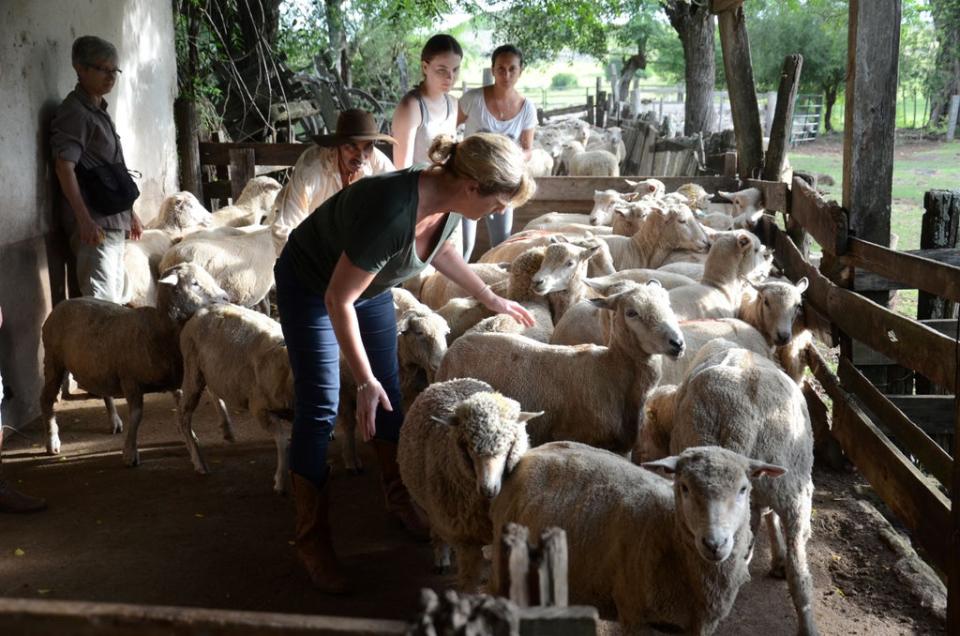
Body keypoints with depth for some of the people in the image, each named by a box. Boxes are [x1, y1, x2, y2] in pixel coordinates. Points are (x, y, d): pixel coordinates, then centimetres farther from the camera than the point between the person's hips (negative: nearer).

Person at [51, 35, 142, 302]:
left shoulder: (99, 110, 17)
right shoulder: (75, 112, -11)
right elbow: (64, 167, -21)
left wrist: (129, 211, 26)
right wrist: (84, 219, -28)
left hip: (113, 221, 10)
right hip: (94, 224, -10)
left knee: (114, 299, 13)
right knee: (102, 302, -14)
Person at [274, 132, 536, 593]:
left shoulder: (448, 205, -18)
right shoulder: (391, 213, -42)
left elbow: (440, 251, 8)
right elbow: (338, 301, -32)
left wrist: (492, 299, 11)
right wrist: (364, 381, -26)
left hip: (369, 283, 7)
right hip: (311, 287, -7)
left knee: (389, 393, 11)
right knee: (319, 407, -7)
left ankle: (398, 498, 30)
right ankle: (312, 540, 5)